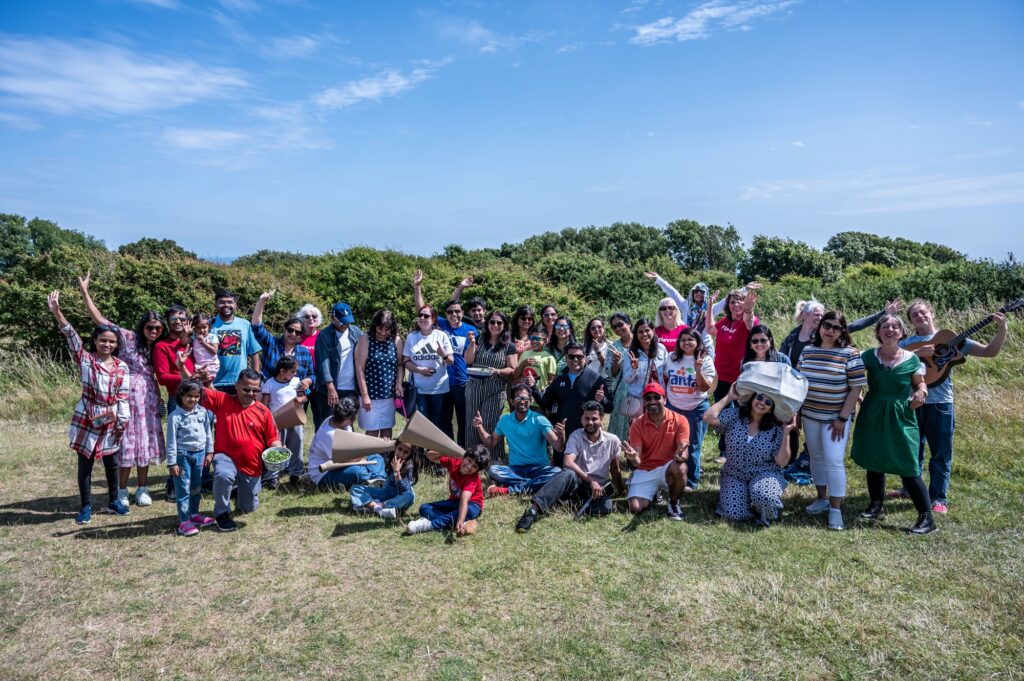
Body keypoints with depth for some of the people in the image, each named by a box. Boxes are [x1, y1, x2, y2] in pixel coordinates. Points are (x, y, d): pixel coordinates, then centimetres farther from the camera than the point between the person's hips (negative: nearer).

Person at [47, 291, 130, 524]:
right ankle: (86, 506, 18)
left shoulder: (122, 367, 0)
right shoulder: (85, 360, -4)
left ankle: (113, 501, 29)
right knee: (85, 464, 7)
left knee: (111, 463, 13)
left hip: (110, 422, 2)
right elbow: (71, 335, -17)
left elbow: (123, 397, 0)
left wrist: (122, 423, -3)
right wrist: (56, 311, -29)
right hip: (86, 419, -2)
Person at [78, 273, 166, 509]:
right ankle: (122, 491, 14)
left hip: (148, 399, 5)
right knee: (128, 441, 2)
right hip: (128, 396, -5)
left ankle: (142, 489, 19)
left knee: (145, 441, 9)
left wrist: (159, 400, 12)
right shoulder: (128, 338, -6)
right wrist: (85, 292, -16)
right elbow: (99, 319, -12)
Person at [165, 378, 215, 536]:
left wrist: (209, 452, 10)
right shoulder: (175, 416, -12)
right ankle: (184, 522, 4)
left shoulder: (203, 412, 1)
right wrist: (172, 463, -10)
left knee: (196, 487, 17)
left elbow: (208, 433, 10)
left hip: (199, 453, 5)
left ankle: (194, 514, 31)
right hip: (182, 454, -5)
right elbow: (171, 441, -10)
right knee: (183, 489, -1)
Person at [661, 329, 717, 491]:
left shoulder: (705, 361, -7)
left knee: (692, 446, 6)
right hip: (672, 406, 3)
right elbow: (664, 378, 14)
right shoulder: (671, 357, 1)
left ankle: (691, 482, 17)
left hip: (696, 409, -2)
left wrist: (698, 370, -25)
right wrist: (663, 396, 8)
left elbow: (705, 388, -14)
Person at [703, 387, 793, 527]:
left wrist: (786, 433, -16)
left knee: (764, 497, -35)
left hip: (764, 474, -1)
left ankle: (765, 516, 4)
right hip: (734, 476, 1)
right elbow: (709, 418, -23)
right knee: (734, 514, -18)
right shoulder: (734, 416, -7)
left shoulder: (775, 430, -6)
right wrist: (728, 397, -14)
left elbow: (782, 461, -9)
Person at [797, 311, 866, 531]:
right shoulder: (807, 351, 4)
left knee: (833, 461, -7)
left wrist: (842, 418, -13)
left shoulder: (850, 354, -10)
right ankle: (822, 498, 29)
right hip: (810, 415, 5)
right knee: (816, 457, 14)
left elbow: (856, 388, -10)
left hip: (835, 417, -5)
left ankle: (836, 509, 5)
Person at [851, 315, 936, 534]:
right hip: (873, 416, 2)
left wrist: (921, 394, -13)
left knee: (907, 468, -6)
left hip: (901, 418, -2)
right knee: (874, 461, 13)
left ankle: (927, 518, 2)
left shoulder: (911, 358, -1)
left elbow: (921, 384, 8)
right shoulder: (869, 356, 1)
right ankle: (875, 506, 30)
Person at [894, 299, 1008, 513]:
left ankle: (939, 498, 17)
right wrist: (917, 353, -25)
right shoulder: (907, 343, 4)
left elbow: (990, 351, 0)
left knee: (941, 453, 5)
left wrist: (1002, 330, -15)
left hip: (940, 403, -1)